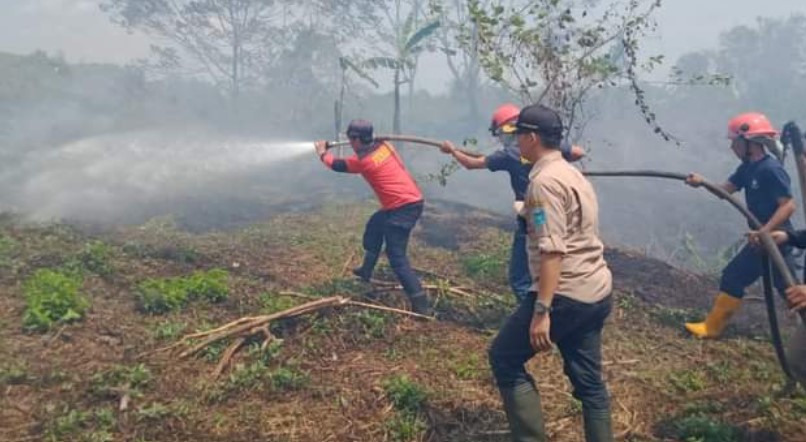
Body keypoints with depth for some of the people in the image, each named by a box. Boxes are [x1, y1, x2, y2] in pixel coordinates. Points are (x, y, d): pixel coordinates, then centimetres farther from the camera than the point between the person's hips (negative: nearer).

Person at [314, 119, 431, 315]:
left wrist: (323, 154, 28)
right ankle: (366, 270, 40)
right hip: (412, 200, 9)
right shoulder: (384, 145, 7)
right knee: (374, 226, 27)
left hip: (402, 207, -9)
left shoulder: (363, 160, -12)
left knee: (396, 256, -7)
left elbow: (338, 165, 9)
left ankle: (421, 303, -11)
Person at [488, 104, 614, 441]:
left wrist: (541, 310, -24)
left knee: (504, 357, 5)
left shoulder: (544, 181, -15)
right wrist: (528, 213, 25)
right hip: (596, 293, 10)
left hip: (566, 296, -10)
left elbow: (553, 251, -23)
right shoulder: (572, 174, 15)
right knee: (588, 380, 17)